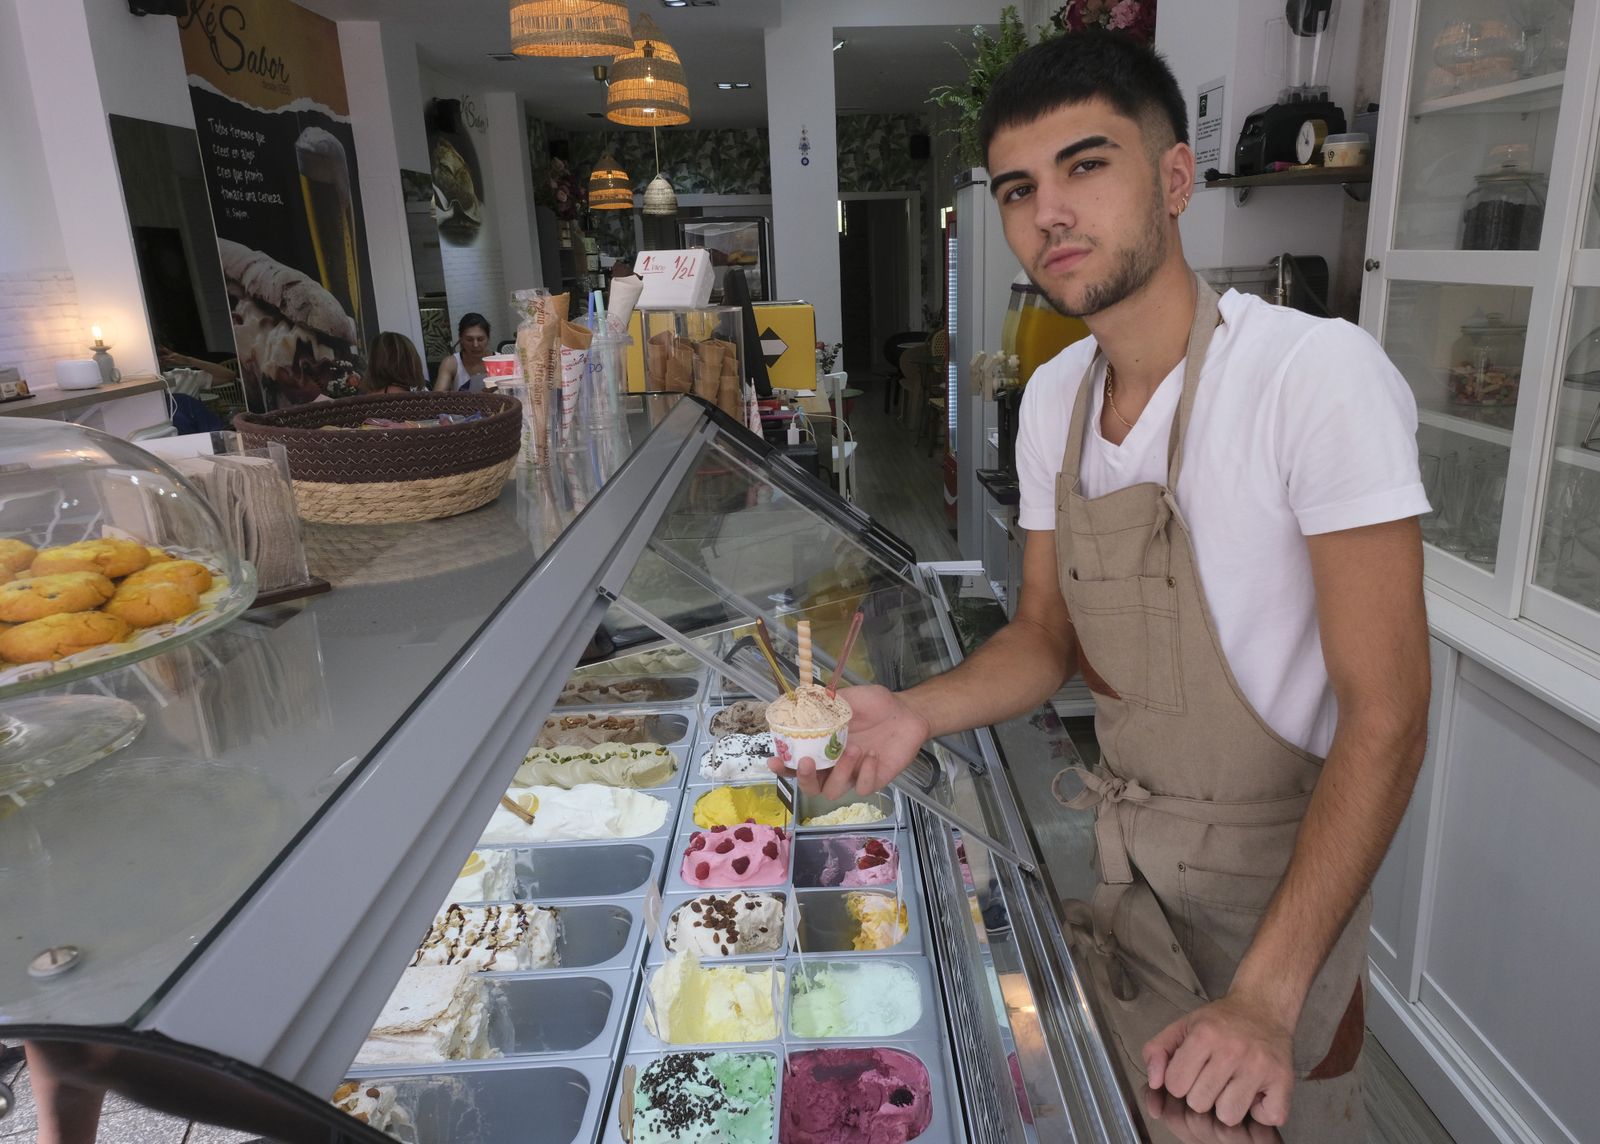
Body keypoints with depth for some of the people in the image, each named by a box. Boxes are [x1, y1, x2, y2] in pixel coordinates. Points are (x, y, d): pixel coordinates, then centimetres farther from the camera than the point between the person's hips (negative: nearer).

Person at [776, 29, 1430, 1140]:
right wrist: (916, 712, -15)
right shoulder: (1053, 398, -4)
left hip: (1275, 858, -5)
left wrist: (1267, 999, -28)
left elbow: (1385, 716, -25)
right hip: (1118, 837, 6)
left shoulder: (1318, 373, -25)